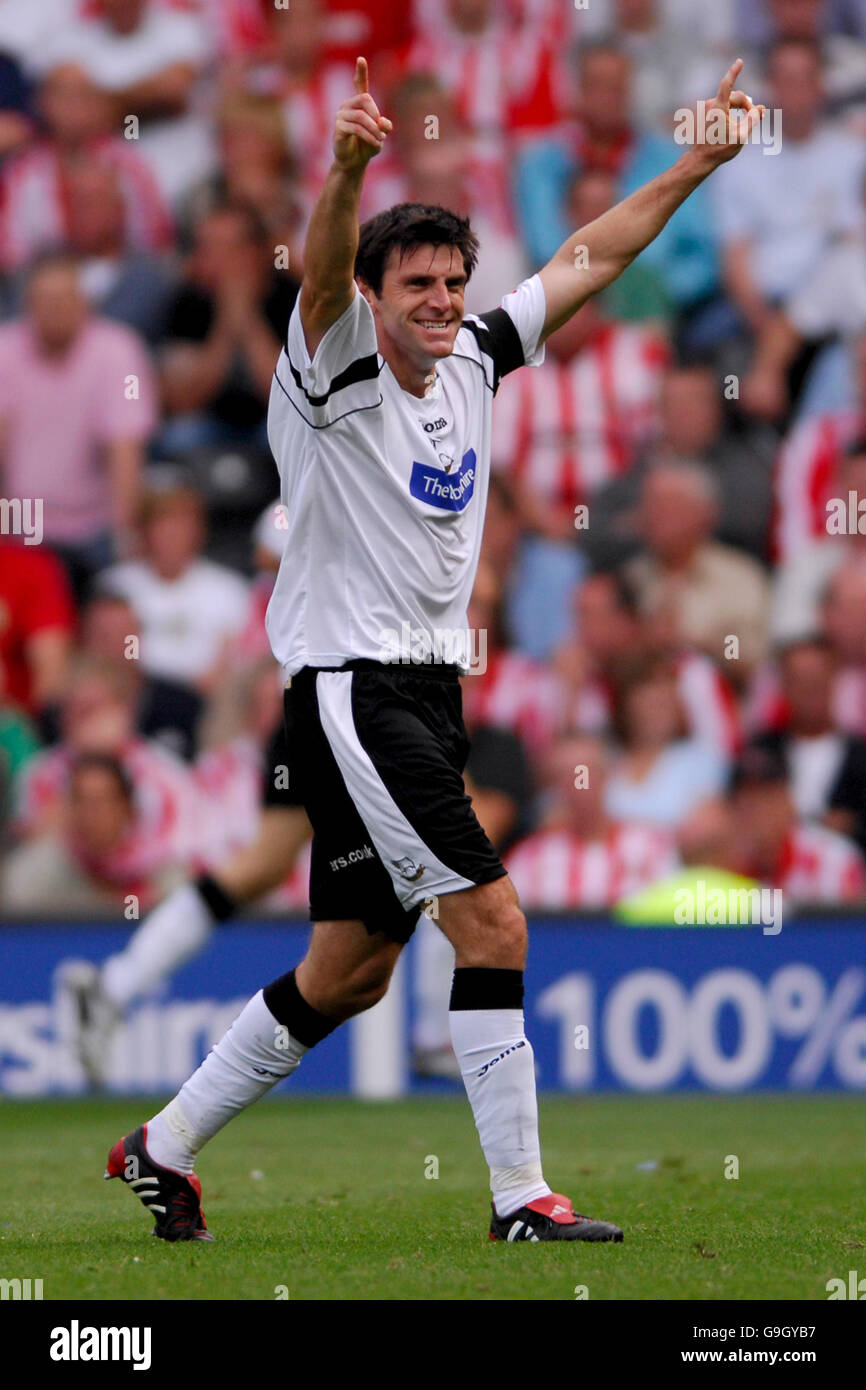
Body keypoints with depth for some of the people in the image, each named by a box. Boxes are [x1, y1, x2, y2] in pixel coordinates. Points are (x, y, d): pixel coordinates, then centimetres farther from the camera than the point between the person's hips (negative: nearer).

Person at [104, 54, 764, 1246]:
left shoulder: (472, 363, 9)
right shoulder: (335, 370, -9)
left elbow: (589, 257, 18)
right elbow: (323, 270, -30)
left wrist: (701, 160, 17)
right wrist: (350, 167, -49)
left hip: (427, 691, 8)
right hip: (348, 691, -8)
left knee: (350, 971, 12)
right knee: (492, 918, -16)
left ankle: (166, 1146, 24)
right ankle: (520, 1194, -13)